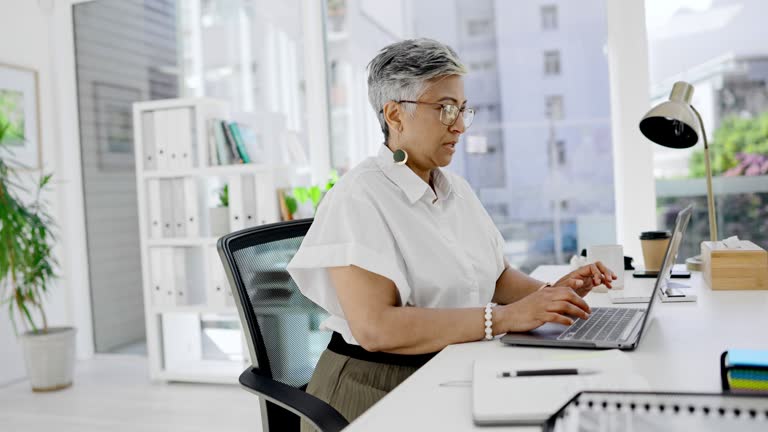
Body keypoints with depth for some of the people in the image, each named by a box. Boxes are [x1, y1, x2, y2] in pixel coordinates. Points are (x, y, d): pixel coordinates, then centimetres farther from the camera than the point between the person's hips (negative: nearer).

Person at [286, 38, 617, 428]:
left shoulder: (458, 190, 10)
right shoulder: (358, 198, -15)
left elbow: (497, 278, 15)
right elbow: (375, 327, -24)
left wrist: (550, 292, -6)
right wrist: (507, 317, -26)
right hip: (380, 394, -7)